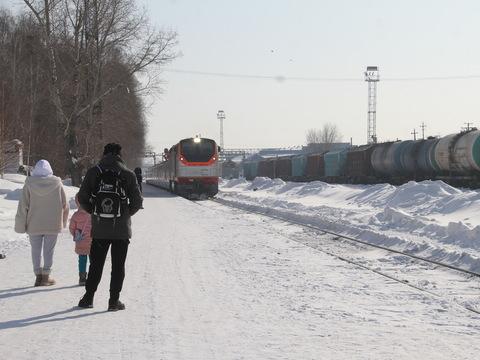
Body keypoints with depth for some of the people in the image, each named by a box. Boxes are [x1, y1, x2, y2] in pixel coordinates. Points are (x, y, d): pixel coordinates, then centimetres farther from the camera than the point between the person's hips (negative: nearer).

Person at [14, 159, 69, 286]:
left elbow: (23, 206, -6)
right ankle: (46, 276, 9)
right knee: (49, 250, 8)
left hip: (34, 225, 0)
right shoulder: (57, 183, -4)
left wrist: (20, 225, 2)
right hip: (53, 225, 0)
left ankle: (38, 276, 10)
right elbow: (65, 205, 3)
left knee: (36, 250, 11)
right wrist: (63, 222, 17)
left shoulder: (29, 184, -7)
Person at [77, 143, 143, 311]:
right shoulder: (128, 175, -4)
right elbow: (137, 202, -3)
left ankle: (88, 297, 14)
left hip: (99, 229, 1)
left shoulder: (93, 172, -1)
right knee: (118, 266, 7)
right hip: (122, 229, -1)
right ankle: (114, 301, 6)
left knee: (96, 264, 13)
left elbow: (82, 198, -1)